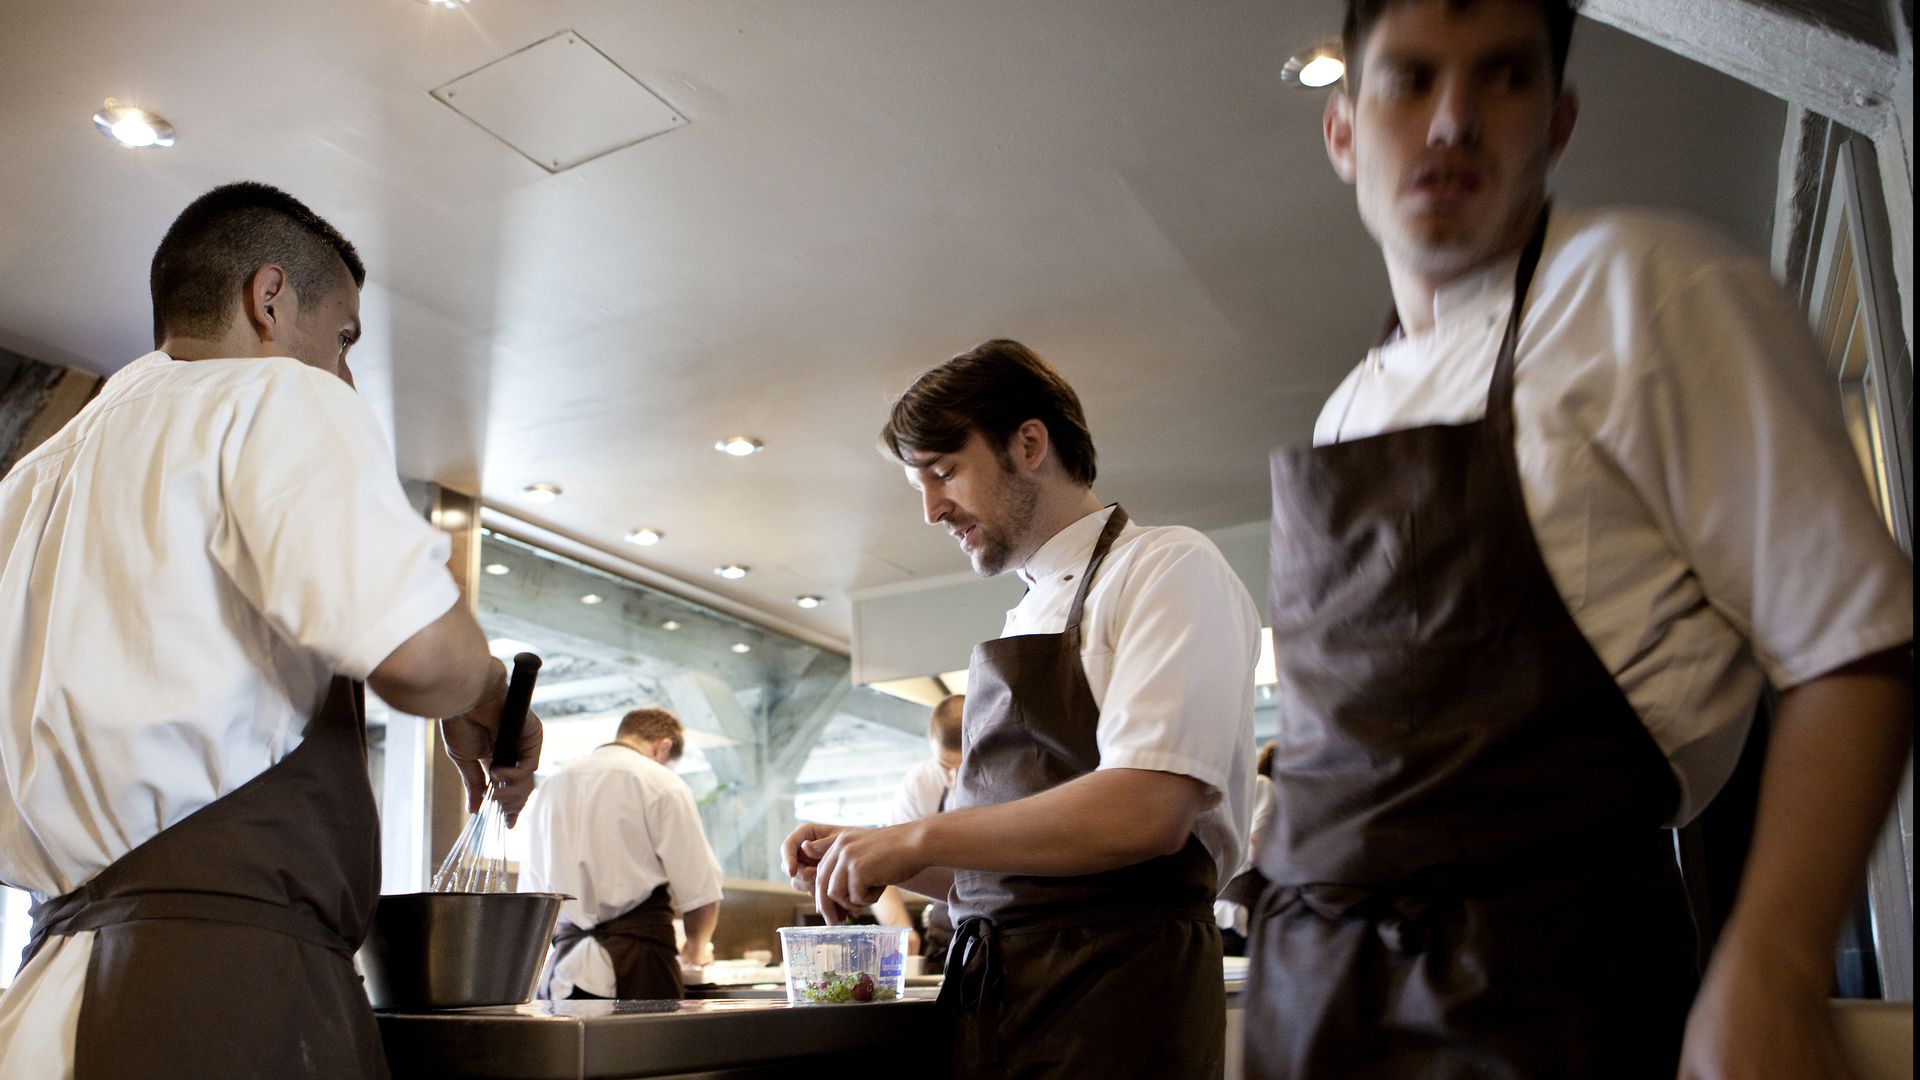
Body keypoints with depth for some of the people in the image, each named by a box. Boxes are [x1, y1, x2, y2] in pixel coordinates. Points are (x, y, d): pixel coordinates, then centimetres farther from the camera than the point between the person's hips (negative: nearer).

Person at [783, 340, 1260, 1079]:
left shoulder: (1169, 569, -7)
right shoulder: (1025, 623, 15)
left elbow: (1145, 812, -21)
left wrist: (916, 838, -15)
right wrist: (877, 856, 6)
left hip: (1112, 1006, -6)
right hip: (985, 1003, 7)